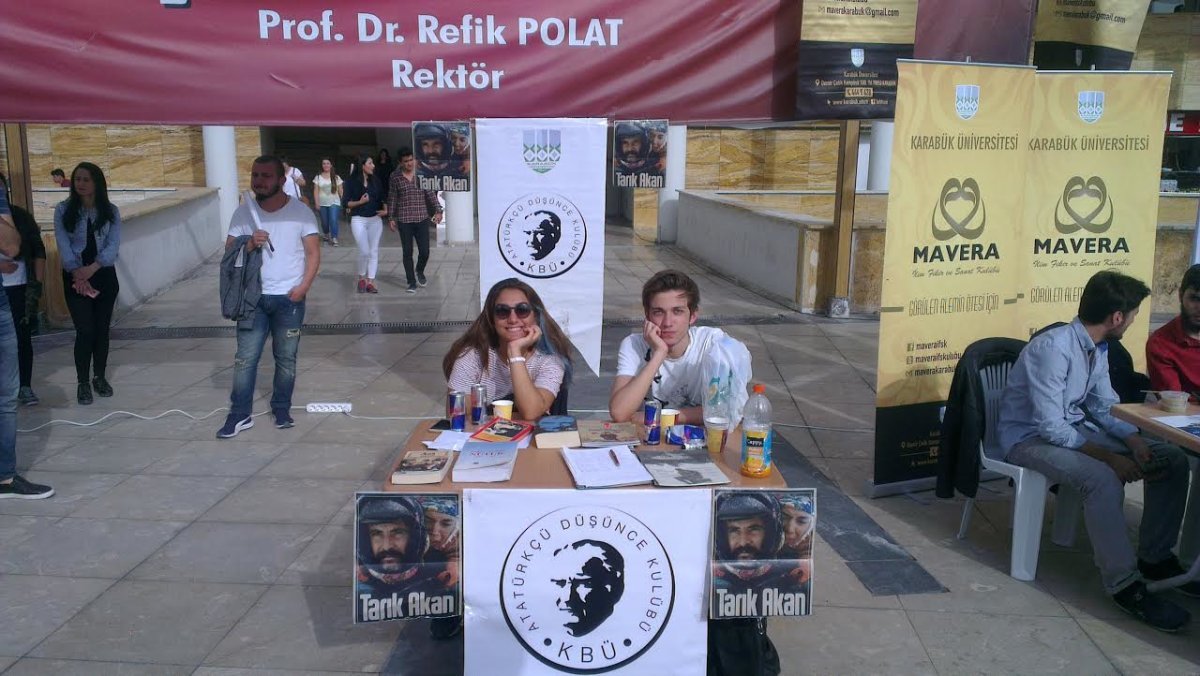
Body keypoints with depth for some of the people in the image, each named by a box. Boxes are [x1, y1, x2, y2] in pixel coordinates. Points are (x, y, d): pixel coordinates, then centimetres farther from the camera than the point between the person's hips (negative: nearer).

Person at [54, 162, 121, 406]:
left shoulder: (111, 211, 2)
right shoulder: (63, 210, 0)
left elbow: (113, 245, -7)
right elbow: (63, 245, -7)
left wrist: (91, 269, -19)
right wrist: (78, 274, -18)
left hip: (104, 276, 1)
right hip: (75, 277, -1)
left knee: (102, 329, 8)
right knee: (85, 330, -7)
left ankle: (100, 377, 22)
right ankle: (82, 382, 4)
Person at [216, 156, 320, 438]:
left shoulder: (300, 211, -5)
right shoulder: (243, 212, 1)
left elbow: (313, 252, -5)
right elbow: (228, 252, 2)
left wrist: (303, 287, -15)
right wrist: (249, 244, -19)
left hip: (289, 298, -1)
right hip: (254, 298, 1)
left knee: (286, 358, 9)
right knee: (245, 358, 2)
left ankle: (282, 409, 23)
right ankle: (239, 414, 11)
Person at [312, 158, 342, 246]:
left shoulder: (336, 177, 3)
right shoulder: (318, 177, 4)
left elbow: (340, 190, 4)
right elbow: (316, 191, 2)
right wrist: (317, 203, -5)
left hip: (334, 203, -1)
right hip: (323, 203, 1)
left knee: (333, 220, -16)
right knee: (324, 221, 8)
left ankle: (334, 238, -12)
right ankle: (326, 234, 35)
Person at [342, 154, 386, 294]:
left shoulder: (375, 181, 8)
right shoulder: (351, 182, -4)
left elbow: (382, 198, 17)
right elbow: (345, 202, -5)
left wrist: (385, 210, 1)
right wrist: (360, 202, -19)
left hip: (375, 219, 4)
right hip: (359, 220, -4)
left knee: (374, 251, 2)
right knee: (364, 251, -10)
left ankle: (370, 281, 8)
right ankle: (361, 278, 12)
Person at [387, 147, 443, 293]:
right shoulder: (395, 176, 0)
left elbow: (430, 194, 5)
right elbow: (392, 198, 6)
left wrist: (438, 211, -4)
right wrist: (391, 218, 5)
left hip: (422, 219, 1)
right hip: (404, 220, 0)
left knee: (424, 251, -1)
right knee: (408, 252, 4)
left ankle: (419, 271, 31)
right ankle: (412, 282, 14)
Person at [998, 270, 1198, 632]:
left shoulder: (1097, 348, 3)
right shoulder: (1053, 348, -27)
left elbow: (1104, 406, 9)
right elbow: (1050, 428, -28)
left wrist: (1134, 441, -10)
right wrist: (1109, 457, -25)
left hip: (1074, 428, 9)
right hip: (1029, 438, -9)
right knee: (1103, 478, -36)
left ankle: (1155, 558, 11)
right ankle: (1124, 585, -23)